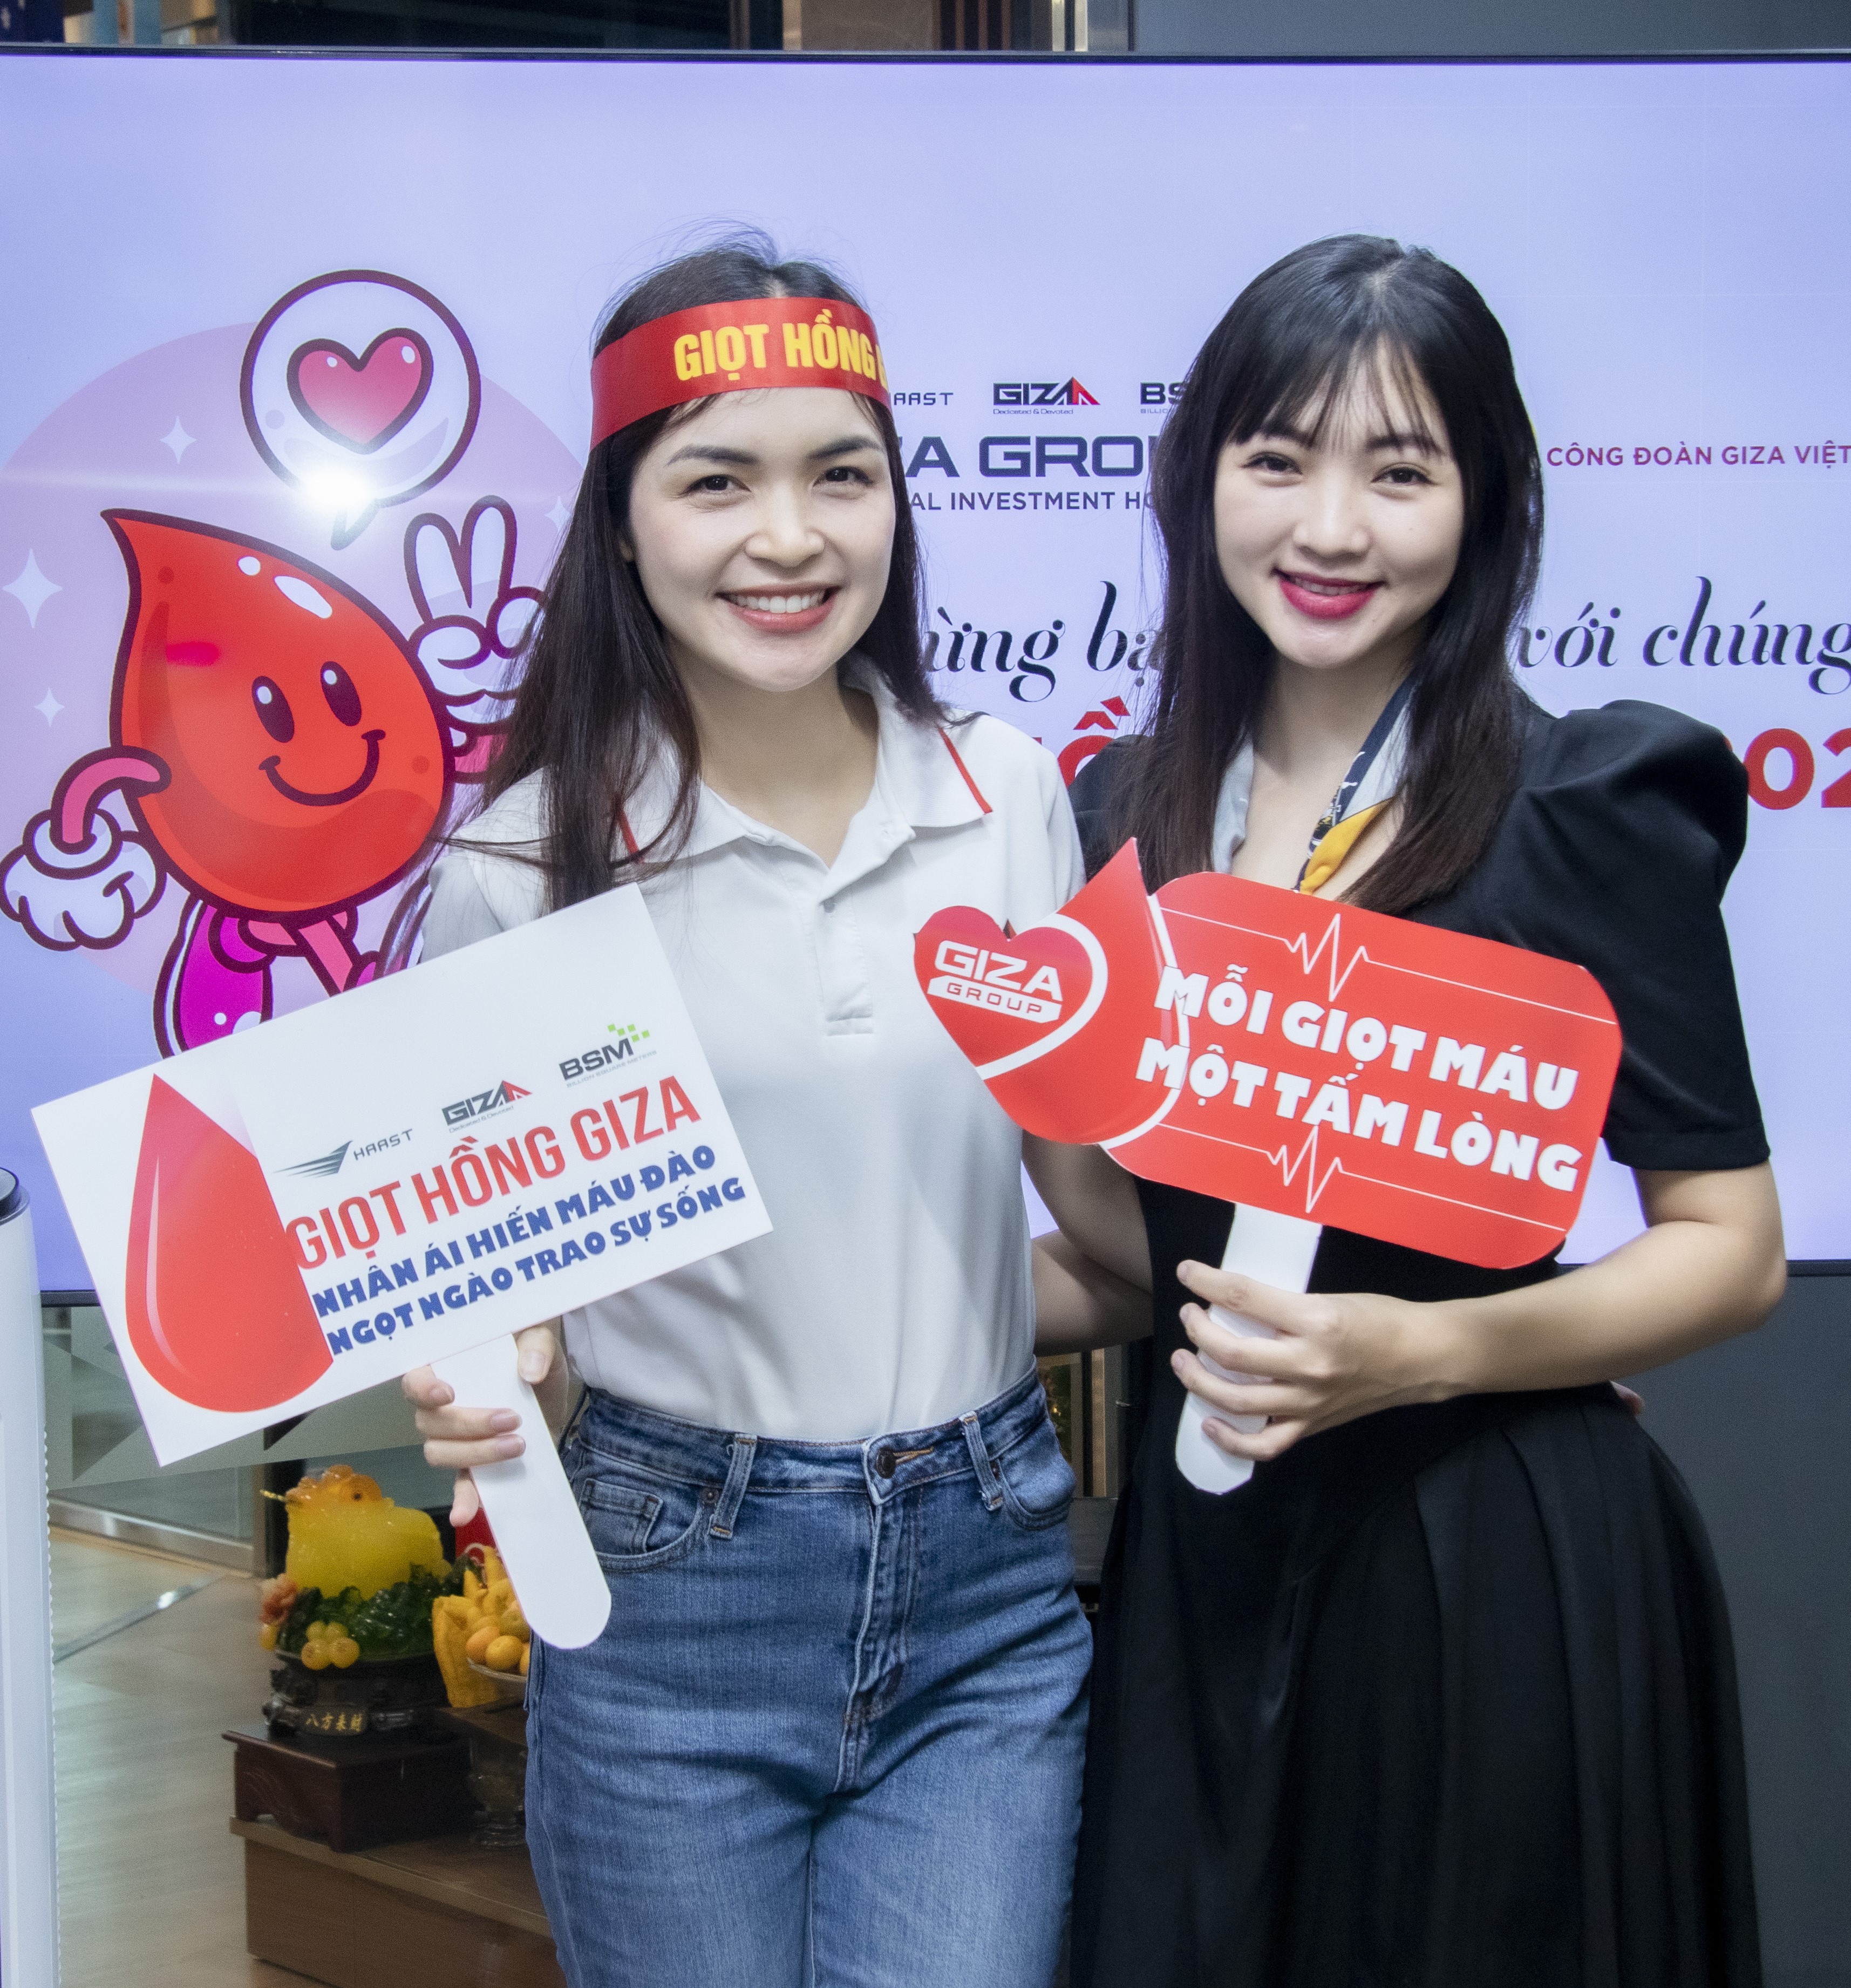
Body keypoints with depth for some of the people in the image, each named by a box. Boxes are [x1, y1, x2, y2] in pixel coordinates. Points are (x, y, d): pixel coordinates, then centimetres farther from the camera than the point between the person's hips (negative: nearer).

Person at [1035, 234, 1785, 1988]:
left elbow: (1731, 1249, -8)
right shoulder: (1127, 814, 6)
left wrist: (1424, 1349, -21)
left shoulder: (1585, 810, -9)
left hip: (1490, 1562, -4)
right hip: (1205, 1554, 5)